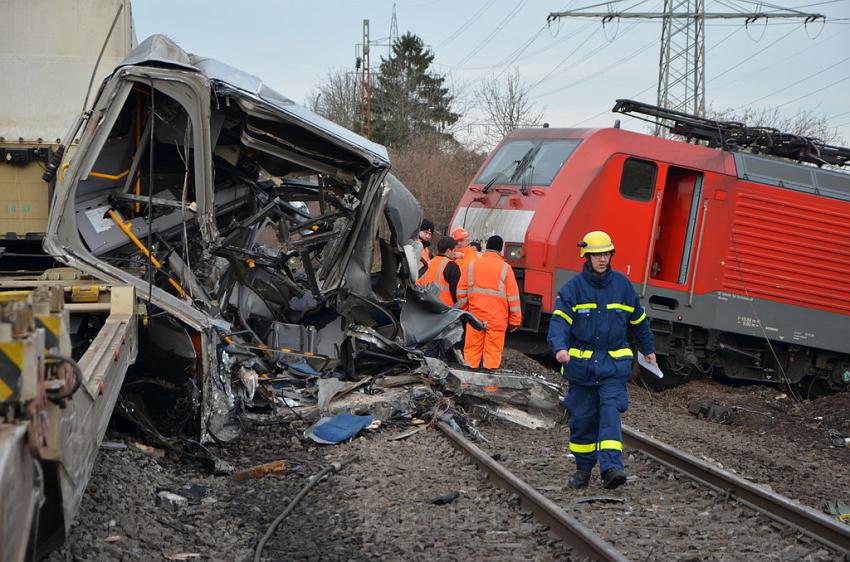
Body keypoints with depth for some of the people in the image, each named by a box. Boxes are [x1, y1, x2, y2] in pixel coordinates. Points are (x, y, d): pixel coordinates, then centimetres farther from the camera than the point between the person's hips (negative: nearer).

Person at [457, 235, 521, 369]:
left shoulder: (472, 265, 4)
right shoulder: (505, 268, -4)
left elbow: (461, 290, 6)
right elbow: (513, 296, -3)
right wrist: (515, 320, 3)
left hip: (475, 316, 2)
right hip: (497, 318, -2)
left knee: (472, 349, 9)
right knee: (493, 351, 1)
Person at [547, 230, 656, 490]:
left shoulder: (622, 284, 4)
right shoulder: (572, 288, -3)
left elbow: (638, 320, 18)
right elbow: (559, 321, -14)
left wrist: (648, 349, 27)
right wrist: (560, 347, -32)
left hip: (614, 362, 0)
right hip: (581, 363, 0)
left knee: (610, 412, -13)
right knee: (582, 417, 7)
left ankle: (611, 467, -21)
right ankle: (583, 468, 20)